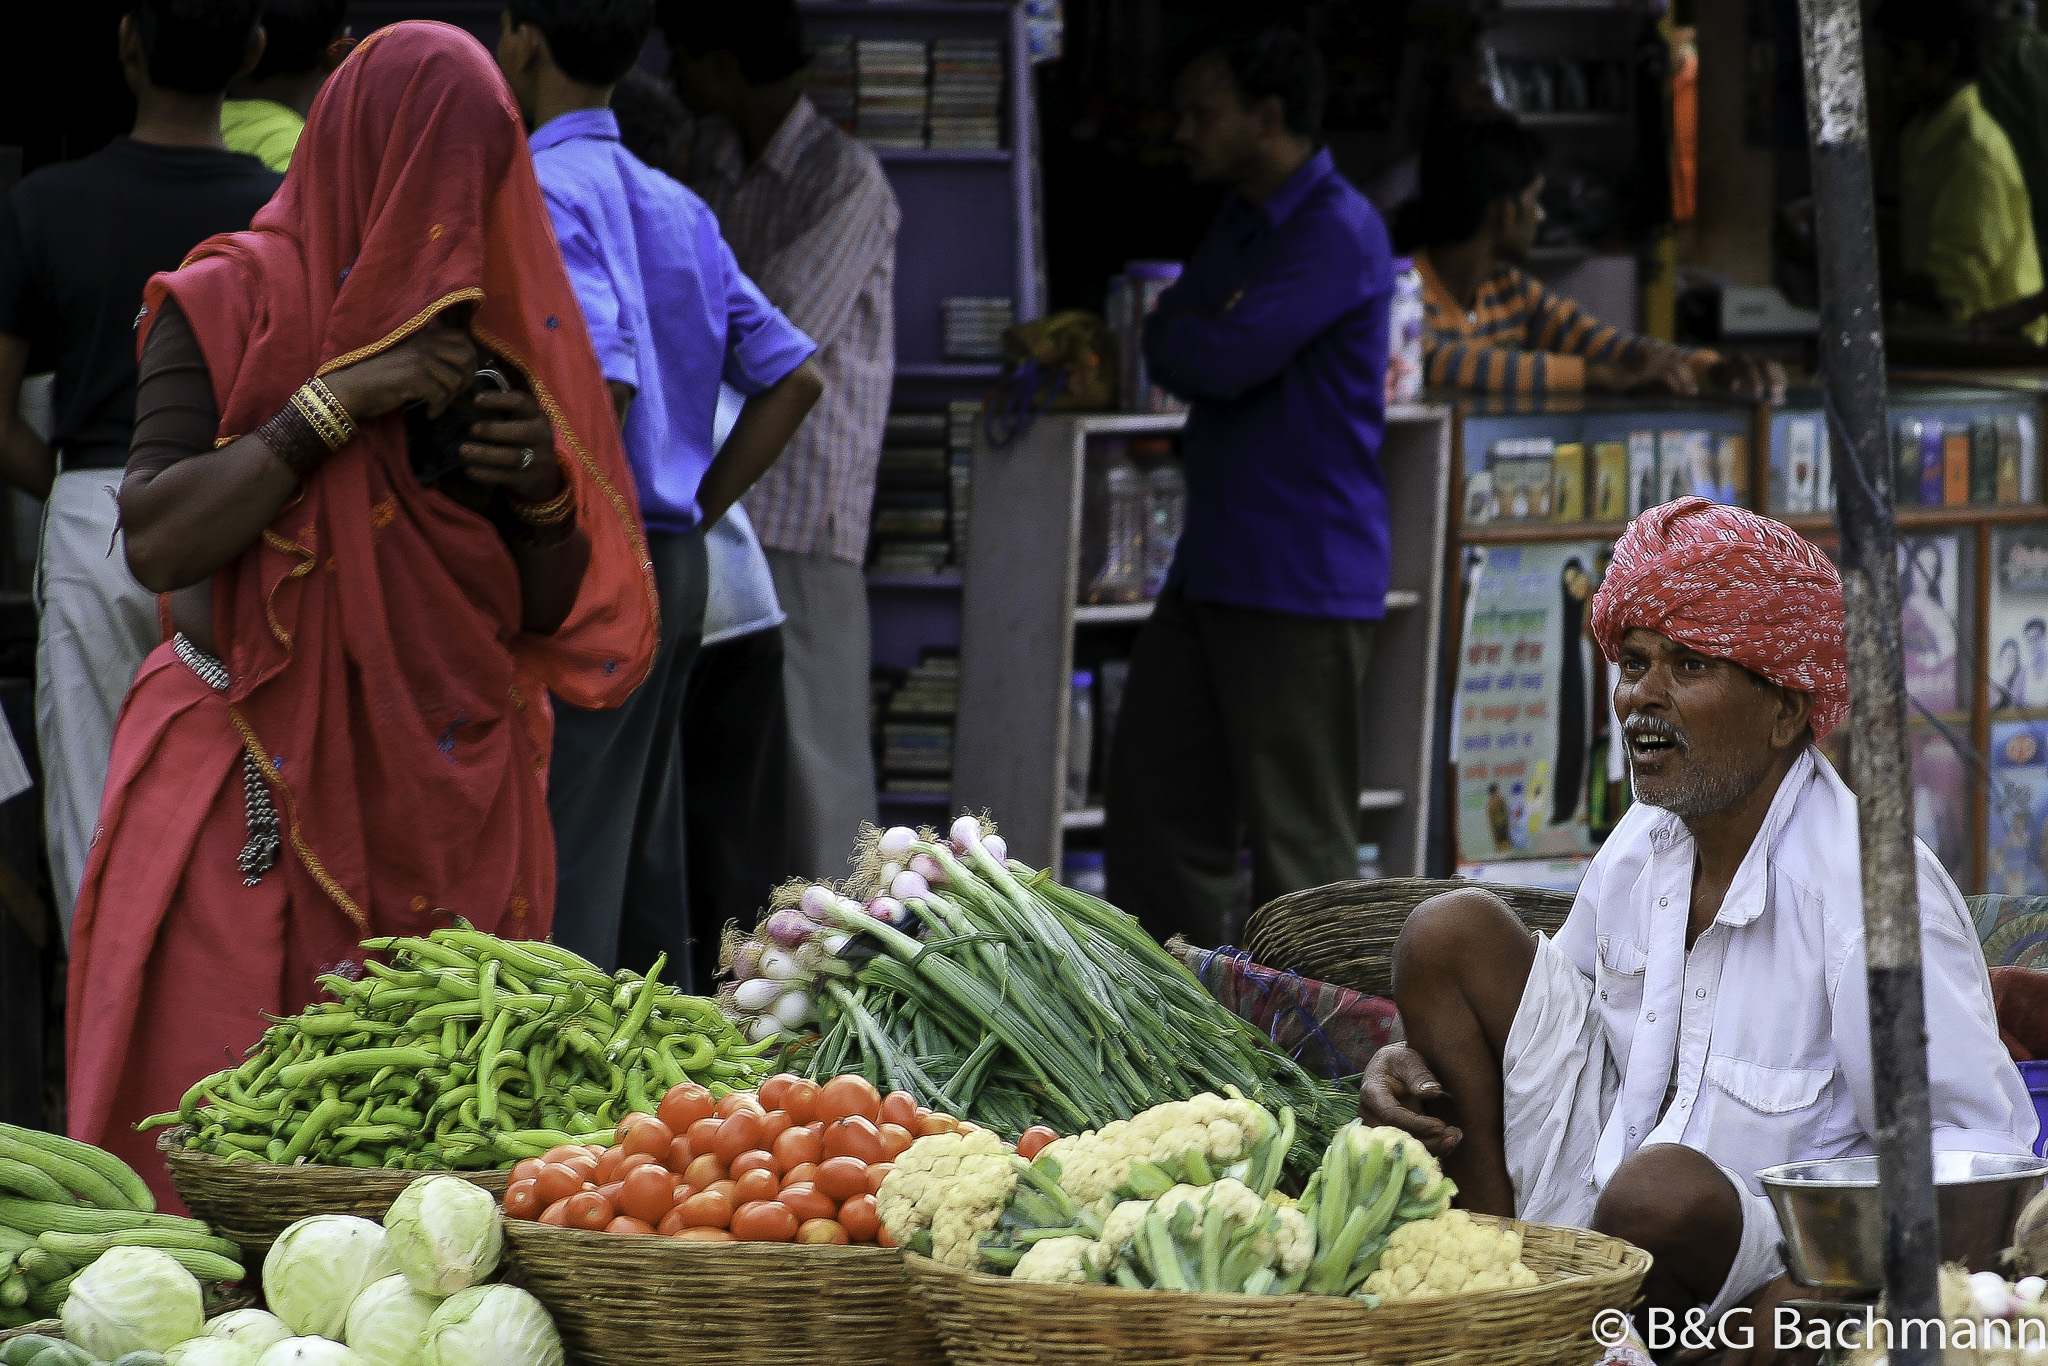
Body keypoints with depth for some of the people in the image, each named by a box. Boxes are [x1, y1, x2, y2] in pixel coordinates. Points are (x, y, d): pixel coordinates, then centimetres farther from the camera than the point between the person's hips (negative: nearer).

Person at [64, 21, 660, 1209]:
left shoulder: (513, 330, 12)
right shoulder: (229, 304, 2)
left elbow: (559, 611, 15)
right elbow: (156, 542, -10)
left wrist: (540, 496, -6)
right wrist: (334, 408, -14)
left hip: (456, 799, 3)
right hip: (248, 797, -3)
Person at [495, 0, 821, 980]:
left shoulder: (541, 192, -11)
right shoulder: (675, 206, 14)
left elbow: (603, 384, -24)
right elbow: (792, 376, 15)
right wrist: (697, 512, 15)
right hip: (675, 569, 9)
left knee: (558, 878, -8)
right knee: (645, 863, 14)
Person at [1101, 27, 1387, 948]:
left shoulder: (1336, 232, -15)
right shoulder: (1239, 226, 17)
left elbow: (1226, 361, -24)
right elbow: (1169, 347, 16)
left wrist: (1172, 336, -2)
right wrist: (1192, 339, -6)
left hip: (1301, 585, -10)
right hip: (1214, 567, 10)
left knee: (1298, 838, -3)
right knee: (1153, 802, 12)